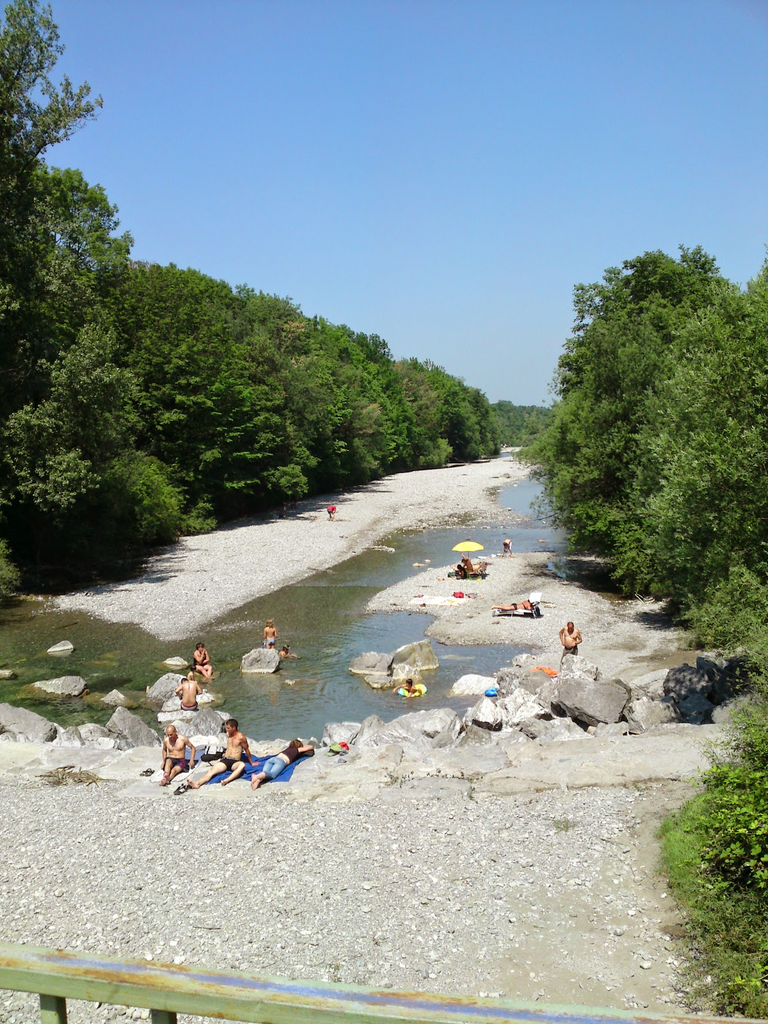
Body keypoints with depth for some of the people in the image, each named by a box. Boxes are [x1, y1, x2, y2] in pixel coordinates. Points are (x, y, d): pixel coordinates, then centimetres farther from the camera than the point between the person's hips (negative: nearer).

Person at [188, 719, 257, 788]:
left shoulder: (241, 737, -6)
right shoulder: (228, 734, 11)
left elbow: (247, 750, 3)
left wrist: (252, 762, 10)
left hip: (235, 762, -5)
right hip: (225, 760, 5)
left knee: (242, 765, -41)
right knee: (211, 771, -23)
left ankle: (227, 780, -58)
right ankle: (197, 784, -45)